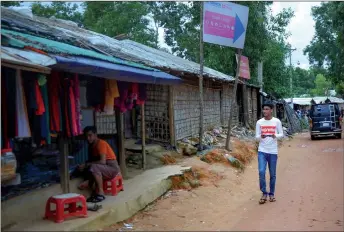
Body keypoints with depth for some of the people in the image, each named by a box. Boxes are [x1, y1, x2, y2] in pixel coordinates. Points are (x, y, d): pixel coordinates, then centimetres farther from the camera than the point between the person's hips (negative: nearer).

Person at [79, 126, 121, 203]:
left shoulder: (101, 143, -17)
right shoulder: (91, 146, 9)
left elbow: (102, 161, -27)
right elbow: (92, 160, 12)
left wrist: (86, 165, -24)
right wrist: (85, 165, -10)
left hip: (113, 168, -9)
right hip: (104, 169, 9)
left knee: (93, 167, -31)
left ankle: (101, 193, -23)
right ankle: (95, 192, -7)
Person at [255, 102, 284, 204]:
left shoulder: (277, 121, -1)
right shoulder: (259, 122, 2)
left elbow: (281, 134, 4)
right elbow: (256, 137, 5)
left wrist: (275, 136, -18)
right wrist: (261, 137, -19)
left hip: (273, 151, 0)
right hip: (262, 151, 0)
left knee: (272, 174, 7)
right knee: (261, 172, -12)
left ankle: (271, 194, 23)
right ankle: (264, 193, 2)